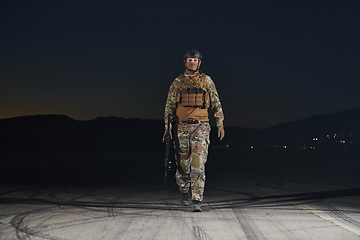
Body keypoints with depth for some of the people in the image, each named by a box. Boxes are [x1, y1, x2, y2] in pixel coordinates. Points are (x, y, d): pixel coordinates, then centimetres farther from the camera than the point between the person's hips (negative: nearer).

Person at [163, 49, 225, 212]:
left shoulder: (206, 81, 7)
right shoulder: (178, 82, 8)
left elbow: (216, 104, 10)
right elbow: (169, 106, 9)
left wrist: (220, 124, 4)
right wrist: (168, 127, 2)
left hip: (201, 126, -1)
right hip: (182, 126, 1)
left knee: (198, 163, -11)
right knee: (183, 163, 8)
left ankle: (196, 201, -11)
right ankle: (185, 192, 32)